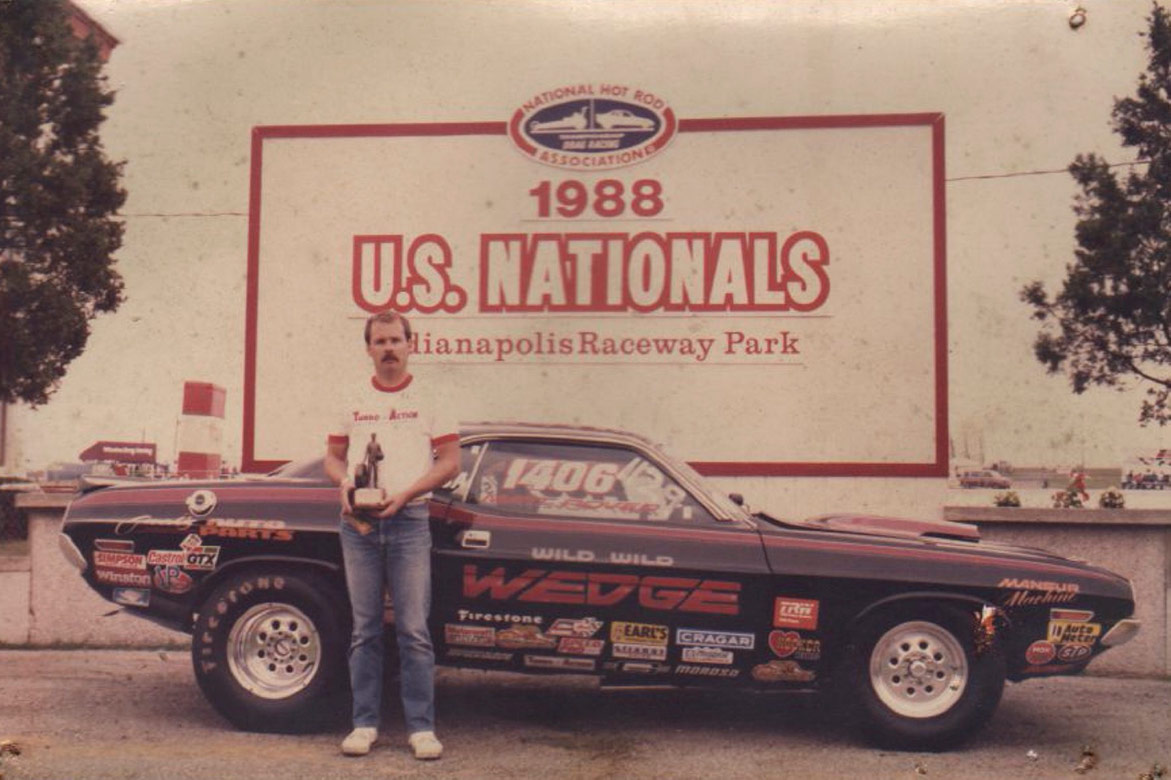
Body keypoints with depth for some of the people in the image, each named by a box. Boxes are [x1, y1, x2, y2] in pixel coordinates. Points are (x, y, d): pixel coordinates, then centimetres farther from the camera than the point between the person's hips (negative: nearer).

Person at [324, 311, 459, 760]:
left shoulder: (428, 400, 5)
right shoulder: (354, 402, 14)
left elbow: (449, 462, 0)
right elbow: (332, 456, 17)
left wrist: (404, 494, -12)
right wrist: (345, 484, -5)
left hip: (409, 520, -3)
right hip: (357, 522, 3)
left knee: (413, 630, -3)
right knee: (364, 630, 7)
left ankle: (421, 727, 3)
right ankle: (365, 723, 14)